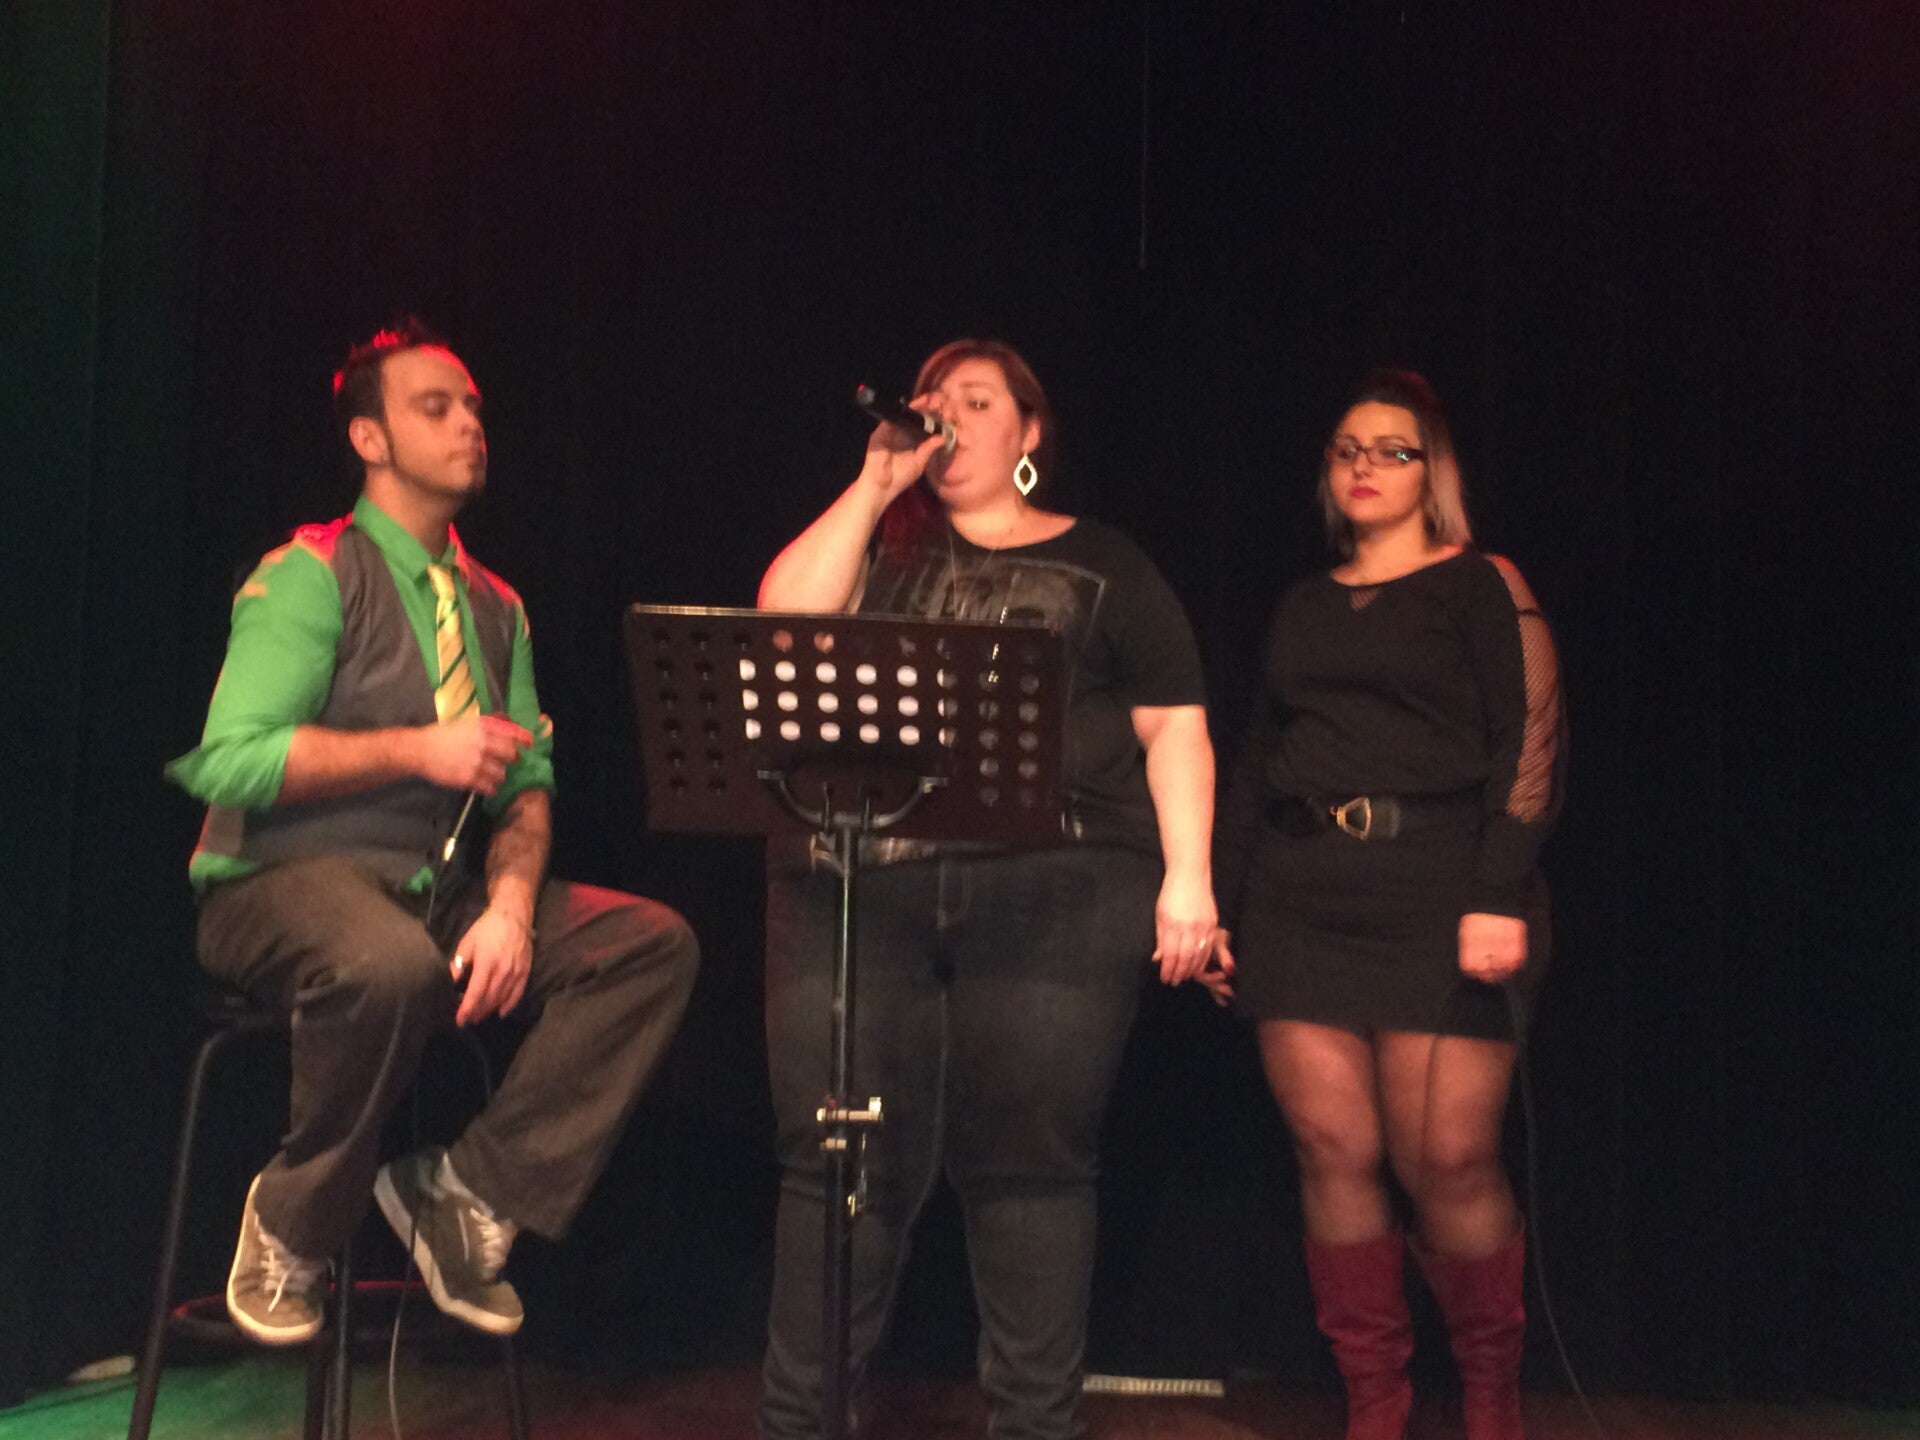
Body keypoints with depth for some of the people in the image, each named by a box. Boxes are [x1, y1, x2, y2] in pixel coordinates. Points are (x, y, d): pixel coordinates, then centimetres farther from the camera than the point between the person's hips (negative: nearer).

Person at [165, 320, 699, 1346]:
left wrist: (511, 906, -10)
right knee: (391, 965, -40)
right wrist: (422, 750, -18)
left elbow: (526, 785, 10)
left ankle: (473, 1191, -9)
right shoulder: (311, 573, -4)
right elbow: (234, 757, -15)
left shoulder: (495, 607, 15)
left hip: (443, 892, 6)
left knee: (656, 943, -13)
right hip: (289, 883, -6)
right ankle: (291, 1225, -11)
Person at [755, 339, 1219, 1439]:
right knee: (840, 1159, 1)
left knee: (1030, 1160, 0)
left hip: (1053, 894, -2)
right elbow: (782, 627, 2)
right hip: (857, 886, 2)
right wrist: (876, 481, 4)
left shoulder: (1103, 564, 15)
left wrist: (1189, 876, -4)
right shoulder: (880, 549, 21)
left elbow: (1175, 728, 8)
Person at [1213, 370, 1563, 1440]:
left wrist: (1498, 896, -16)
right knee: (1335, 1151, -1)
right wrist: (1216, 901, 15)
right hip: (1303, 902, 5)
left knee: (1446, 1158, -8)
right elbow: (1258, 764, 21)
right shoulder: (1305, 608, 20)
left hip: (1436, 895, -4)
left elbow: (1531, 744, -4)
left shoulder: (1480, 587, 5)